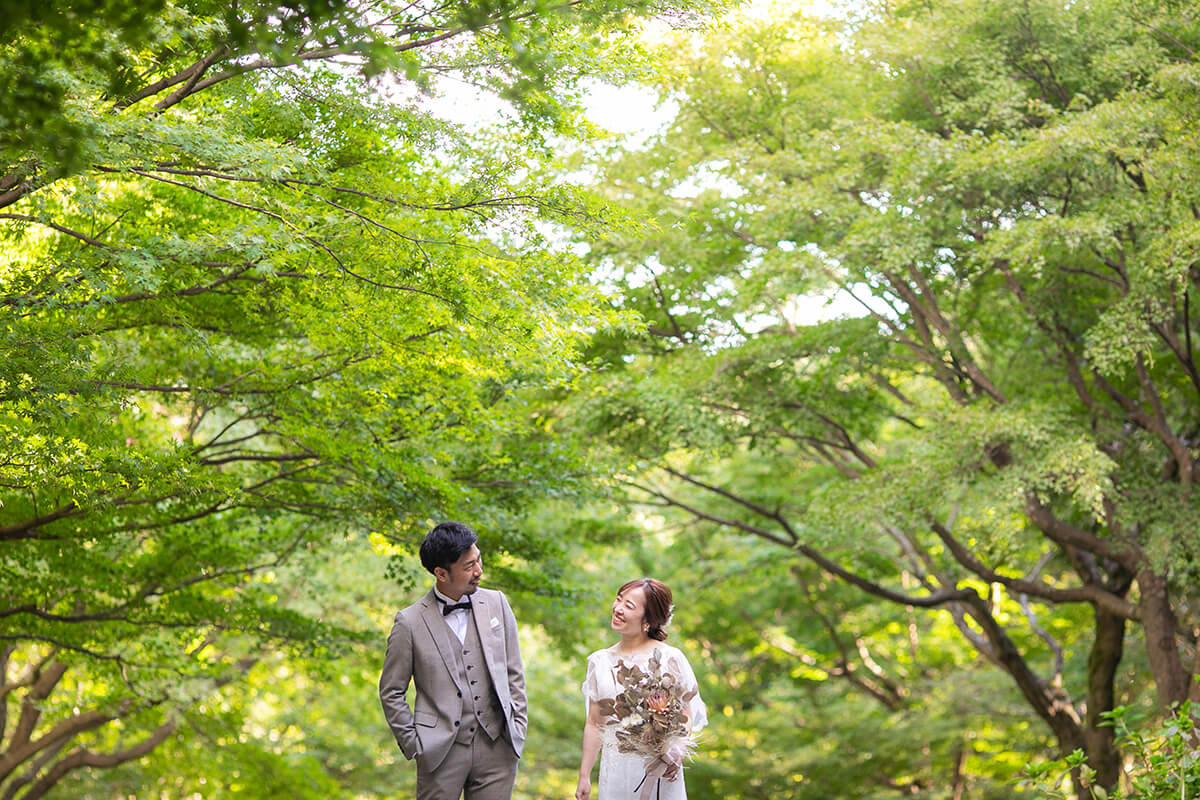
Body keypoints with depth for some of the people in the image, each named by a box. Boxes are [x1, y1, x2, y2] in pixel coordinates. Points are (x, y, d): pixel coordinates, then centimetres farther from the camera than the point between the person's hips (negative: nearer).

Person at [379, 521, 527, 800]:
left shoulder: (496, 604, 6)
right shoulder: (410, 622, -4)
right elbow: (391, 692, 3)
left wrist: (518, 727, 8)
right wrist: (413, 745, -1)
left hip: (496, 747, 3)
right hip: (441, 751, -3)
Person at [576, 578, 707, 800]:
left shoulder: (668, 658, -6)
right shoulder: (600, 661, 8)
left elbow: (685, 716, -9)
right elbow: (594, 723, 11)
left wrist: (676, 756, -26)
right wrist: (584, 777, 8)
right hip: (614, 772, 4)